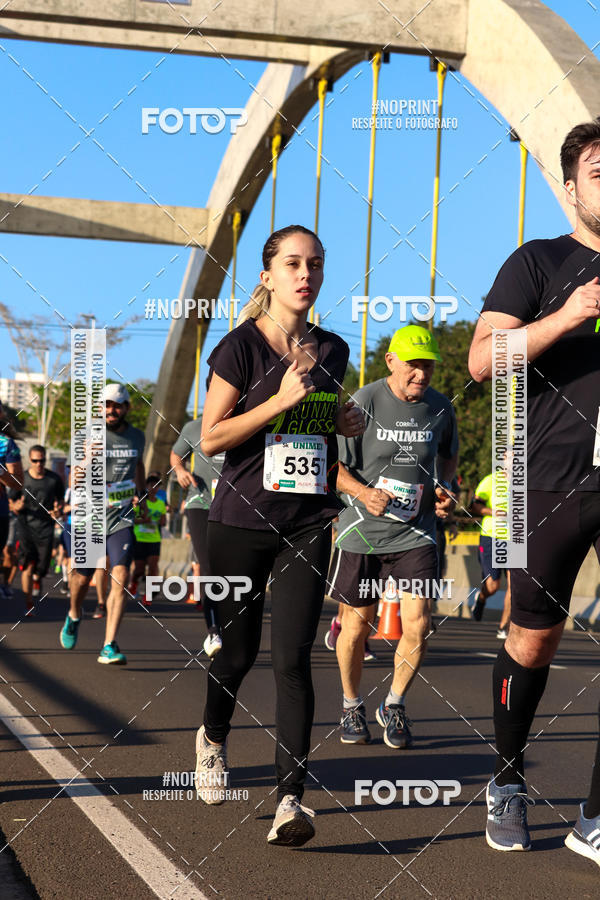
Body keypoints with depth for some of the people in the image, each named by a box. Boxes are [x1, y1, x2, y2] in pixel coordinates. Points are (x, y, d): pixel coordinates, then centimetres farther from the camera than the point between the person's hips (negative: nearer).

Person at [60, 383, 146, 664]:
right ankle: (74, 616, 45)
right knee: (82, 578, 9)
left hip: (122, 517, 2)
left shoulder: (137, 436, 8)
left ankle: (109, 647, -15)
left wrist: (141, 495, 20)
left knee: (121, 576, -15)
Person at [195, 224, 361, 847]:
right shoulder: (242, 345, -5)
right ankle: (213, 736, 41)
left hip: (309, 525, 2)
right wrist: (282, 400, -18)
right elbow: (211, 439, -10)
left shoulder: (333, 350, 9)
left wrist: (347, 423, 4)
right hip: (241, 522, -2)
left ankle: (289, 800, -12)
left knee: (292, 657, -10)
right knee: (238, 651, 10)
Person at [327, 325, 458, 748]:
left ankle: (394, 706, 13)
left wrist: (445, 488, 3)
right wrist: (364, 493, -23)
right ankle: (352, 707, 31)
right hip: (362, 531, -2)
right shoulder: (363, 403, -10)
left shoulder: (441, 408, 1)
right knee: (357, 624, 8)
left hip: (416, 532, 2)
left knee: (418, 624, -10)